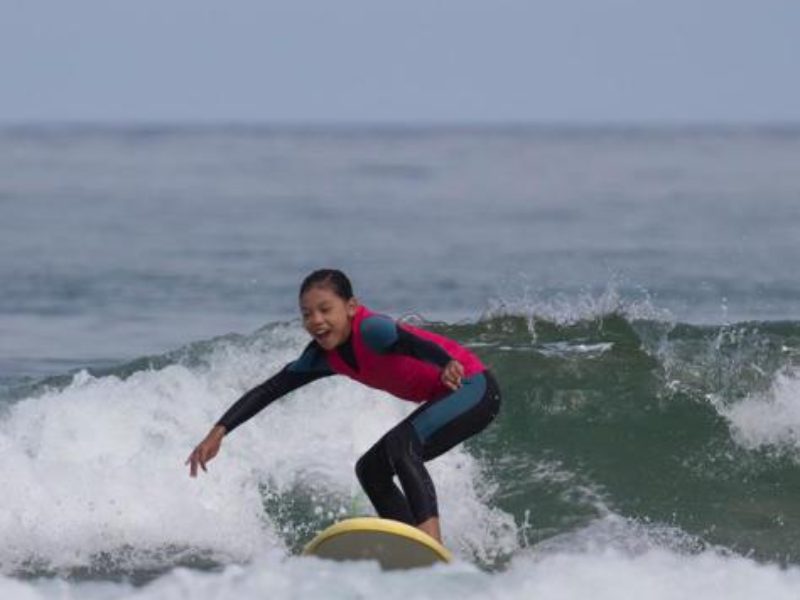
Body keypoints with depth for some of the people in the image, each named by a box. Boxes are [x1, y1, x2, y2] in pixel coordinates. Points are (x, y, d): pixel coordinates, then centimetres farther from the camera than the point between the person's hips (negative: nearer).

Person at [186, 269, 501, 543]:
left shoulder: (371, 330, -27)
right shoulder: (323, 356, -2)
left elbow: (414, 343, -47)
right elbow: (268, 391, 2)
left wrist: (447, 365, -68)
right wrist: (218, 433, -7)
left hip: (472, 388, -10)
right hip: (444, 398, 10)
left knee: (402, 442, -30)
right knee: (371, 470, 10)